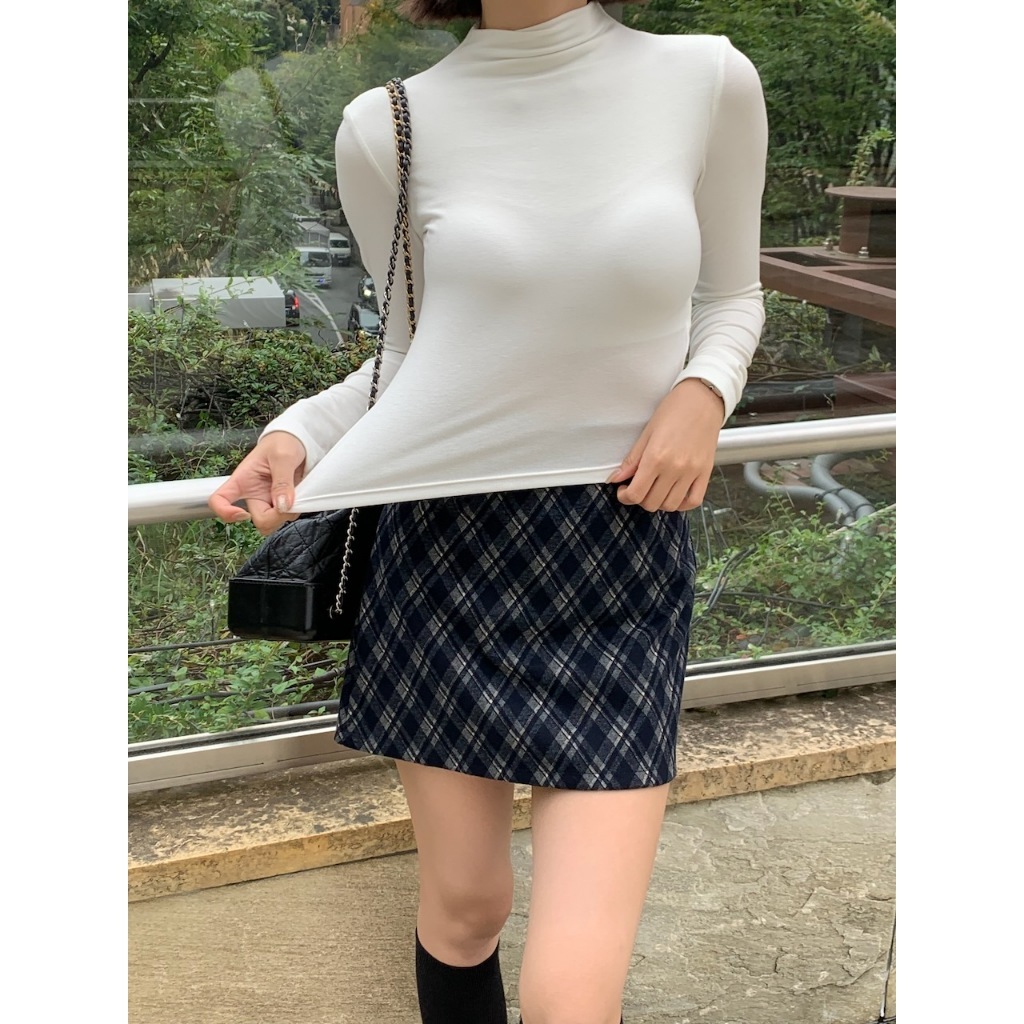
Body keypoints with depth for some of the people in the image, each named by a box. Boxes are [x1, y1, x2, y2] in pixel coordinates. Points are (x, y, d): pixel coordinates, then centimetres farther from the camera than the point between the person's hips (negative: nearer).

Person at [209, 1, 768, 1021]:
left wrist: (704, 390, -9)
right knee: (464, 908, 15)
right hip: (446, 543, 1)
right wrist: (299, 435, -5)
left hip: (624, 554, -1)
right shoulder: (390, 128, 0)